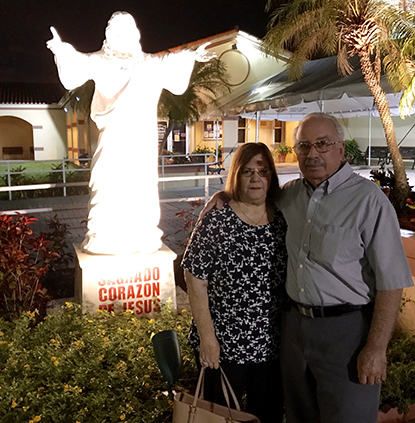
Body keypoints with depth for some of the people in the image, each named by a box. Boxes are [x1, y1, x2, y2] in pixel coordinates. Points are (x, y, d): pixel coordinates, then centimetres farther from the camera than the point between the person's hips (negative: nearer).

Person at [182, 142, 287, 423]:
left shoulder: (283, 220, 0)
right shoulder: (215, 223, -13)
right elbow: (196, 281, -12)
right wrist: (207, 337, -13)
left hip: (273, 344, 4)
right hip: (224, 347, -3)